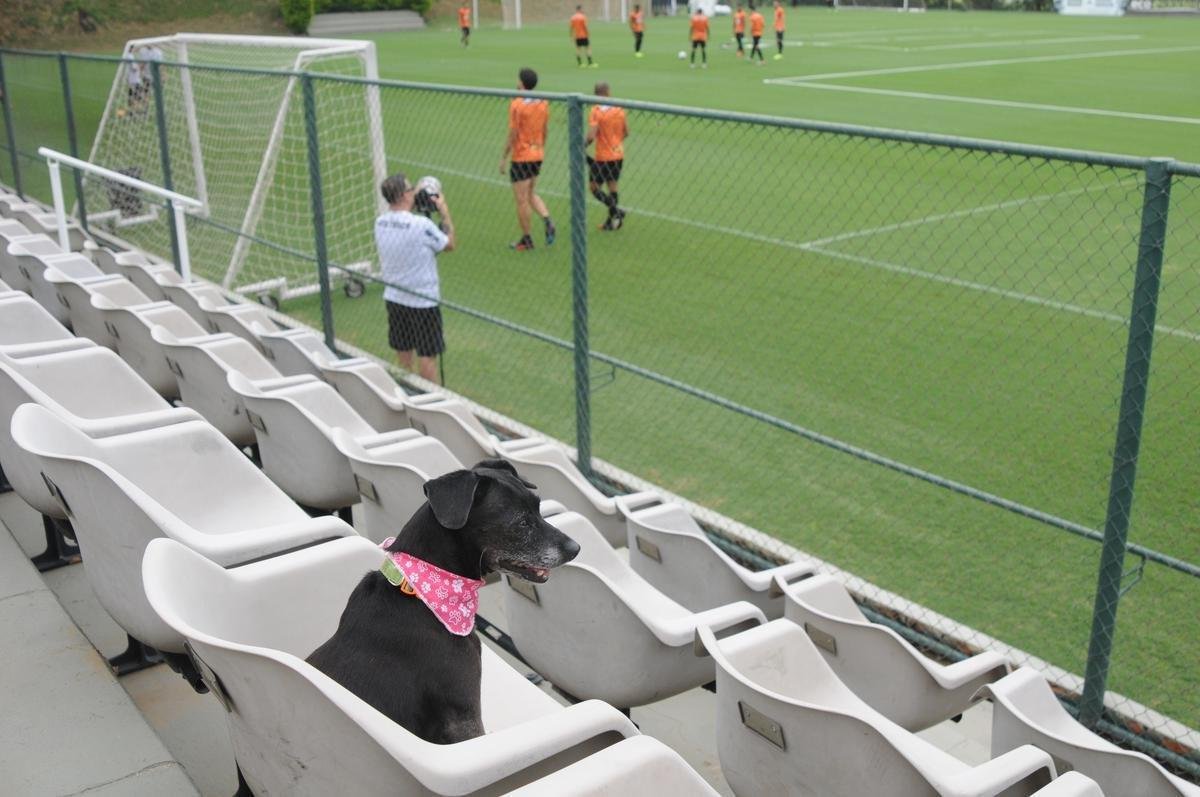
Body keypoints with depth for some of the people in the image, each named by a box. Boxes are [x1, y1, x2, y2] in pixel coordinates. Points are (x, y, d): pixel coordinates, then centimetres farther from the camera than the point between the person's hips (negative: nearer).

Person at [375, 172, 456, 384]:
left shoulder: (380, 222, -4)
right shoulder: (422, 225, -23)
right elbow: (450, 245, -8)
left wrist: (415, 201, 10)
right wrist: (445, 212, 1)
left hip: (393, 297, 7)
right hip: (422, 301, -6)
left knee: (403, 351, 17)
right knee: (427, 355, 4)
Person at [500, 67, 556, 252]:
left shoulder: (517, 105, -16)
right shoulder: (543, 104, 2)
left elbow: (512, 135, -16)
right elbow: (544, 131, 10)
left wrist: (503, 158, -8)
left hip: (521, 157, -7)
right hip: (537, 155, 7)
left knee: (522, 200, 3)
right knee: (532, 194, 21)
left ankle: (526, 240, 11)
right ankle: (548, 221, -2)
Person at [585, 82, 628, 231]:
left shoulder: (596, 111, -17)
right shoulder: (619, 109, 0)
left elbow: (591, 136, -24)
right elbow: (626, 132, 10)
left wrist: (583, 146, -5)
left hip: (603, 157, -6)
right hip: (618, 155, 6)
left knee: (594, 187, 7)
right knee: (612, 186, 15)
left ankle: (616, 210, -9)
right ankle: (612, 221, 21)